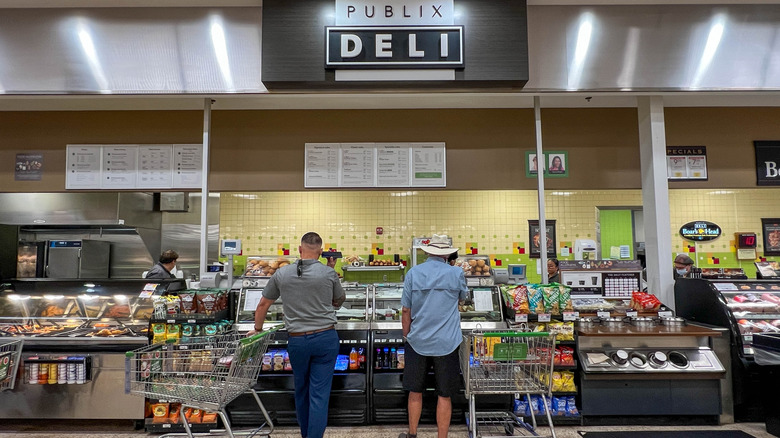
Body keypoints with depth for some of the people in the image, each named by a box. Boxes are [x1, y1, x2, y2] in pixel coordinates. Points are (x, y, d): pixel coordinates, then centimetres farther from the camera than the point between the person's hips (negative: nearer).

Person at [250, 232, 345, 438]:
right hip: (325, 338, -2)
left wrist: (257, 329, 27)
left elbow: (263, 305, 10)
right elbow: (339, 301, 11)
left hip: (297, 340, 2)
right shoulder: (328, 273, -6)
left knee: (301, 391, 20)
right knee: (319, 394, 3)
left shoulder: (281, 274, -1)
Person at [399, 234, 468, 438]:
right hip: (446, 343, -1)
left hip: (417, 342, 2)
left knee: (415, 391, 17)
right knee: (444, 395, 10)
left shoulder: (413, 273, -3)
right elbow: (463, 297, 14)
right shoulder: (456, 273, -6)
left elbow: (406, 310, 0)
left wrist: (406, 337, 12)